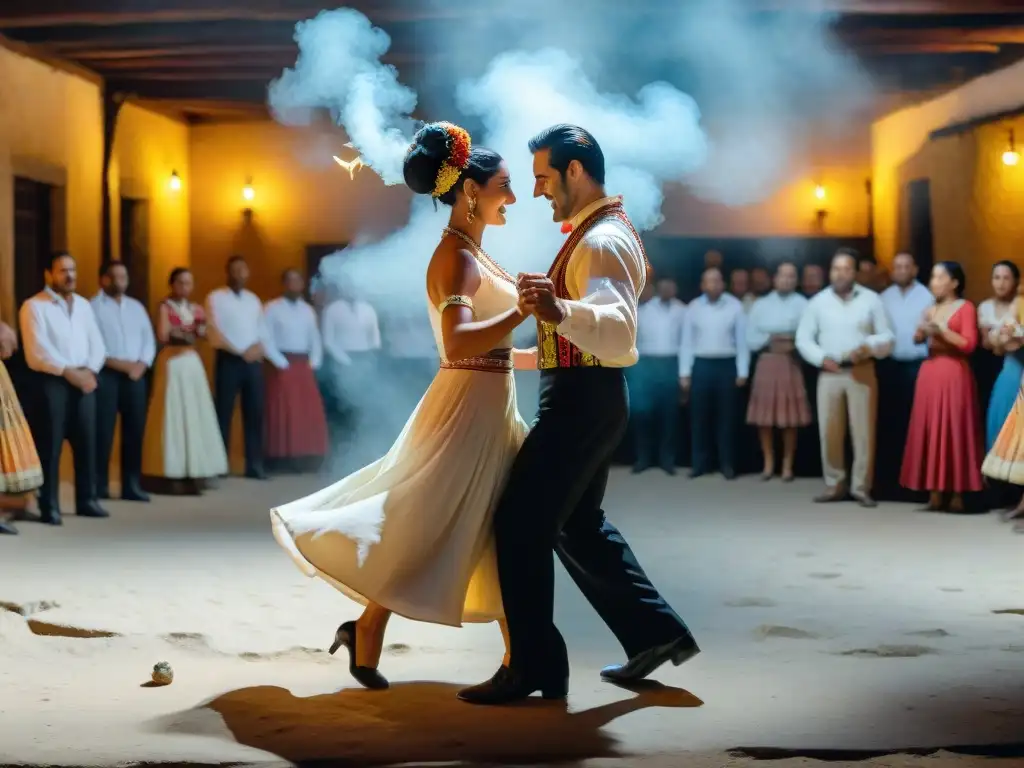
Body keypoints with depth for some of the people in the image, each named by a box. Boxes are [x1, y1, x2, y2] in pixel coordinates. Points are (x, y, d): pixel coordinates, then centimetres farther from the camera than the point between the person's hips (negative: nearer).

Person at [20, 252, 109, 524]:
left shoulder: (83, 304, 16)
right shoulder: (34, 306, -4)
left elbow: (97, 343, 10)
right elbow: (38, 350, -13)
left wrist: (89, 371, -7)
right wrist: (69, 372, -15)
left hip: (84, 380, 6)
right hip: (51, 381, -6)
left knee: (86, 442, 6)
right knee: (50, 446, -5)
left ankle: (86, 500, 15)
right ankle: (49, 506, -2)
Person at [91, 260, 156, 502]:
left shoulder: (136, 306, 17)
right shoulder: (92, 307, -1)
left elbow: (149, 339, 12)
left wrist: (141, 364, -6)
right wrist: (116, 363, -16)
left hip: (135, 375, 5)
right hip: (105, 374, -5)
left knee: (135, 430, 4)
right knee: (103, 431, -5)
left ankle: (131, 485, 9)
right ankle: (99, 485, 1)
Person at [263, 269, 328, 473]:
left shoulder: (308, 310, 14)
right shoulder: (272, 309, -2)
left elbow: (315, 339, 16)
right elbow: (267, 341, -8)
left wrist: (314, 363, 2)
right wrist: (282, 364, -14)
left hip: (304, 367, 5)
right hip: (282, 367, -5)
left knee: (311, 414, 0)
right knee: (283, 413, -7)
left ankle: (307, 458, 4)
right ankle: (284, 460, -6)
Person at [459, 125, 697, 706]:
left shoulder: (600, 242, -18)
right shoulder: (605, 232, 16)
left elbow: (619, 331, -34)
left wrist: (559, 310, -52)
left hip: (582, 399, -11)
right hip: (588, 396, 11)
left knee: (520, 524, -7)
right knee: (579, 524, 19)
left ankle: (534, 666, -2)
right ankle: (656, 632, 22)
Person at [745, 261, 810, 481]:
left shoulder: (802, 305, 1)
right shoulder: (760, 304, 10)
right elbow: (750, 339, 6)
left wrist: (793, 343, -21)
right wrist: (769, 340, -8)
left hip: (790, 363, -2)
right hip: (766, 363, 2)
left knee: (790, 419, 0)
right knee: (764, 418, 3)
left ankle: (787, 465, 9)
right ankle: (769, 464, 13)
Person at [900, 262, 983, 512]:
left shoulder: (965, 307, -1)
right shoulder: (931, 309, 17)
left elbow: (969, 344, -9)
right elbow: (917, 339, 11)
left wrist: (941, 331, -12)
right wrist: (922, 329, -8)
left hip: (954, 374, -6)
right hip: (930, 373, 6)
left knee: (954, 430, -5)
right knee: (930, 431, 1)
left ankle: (957, 493, -3)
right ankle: (935, 492, 3)